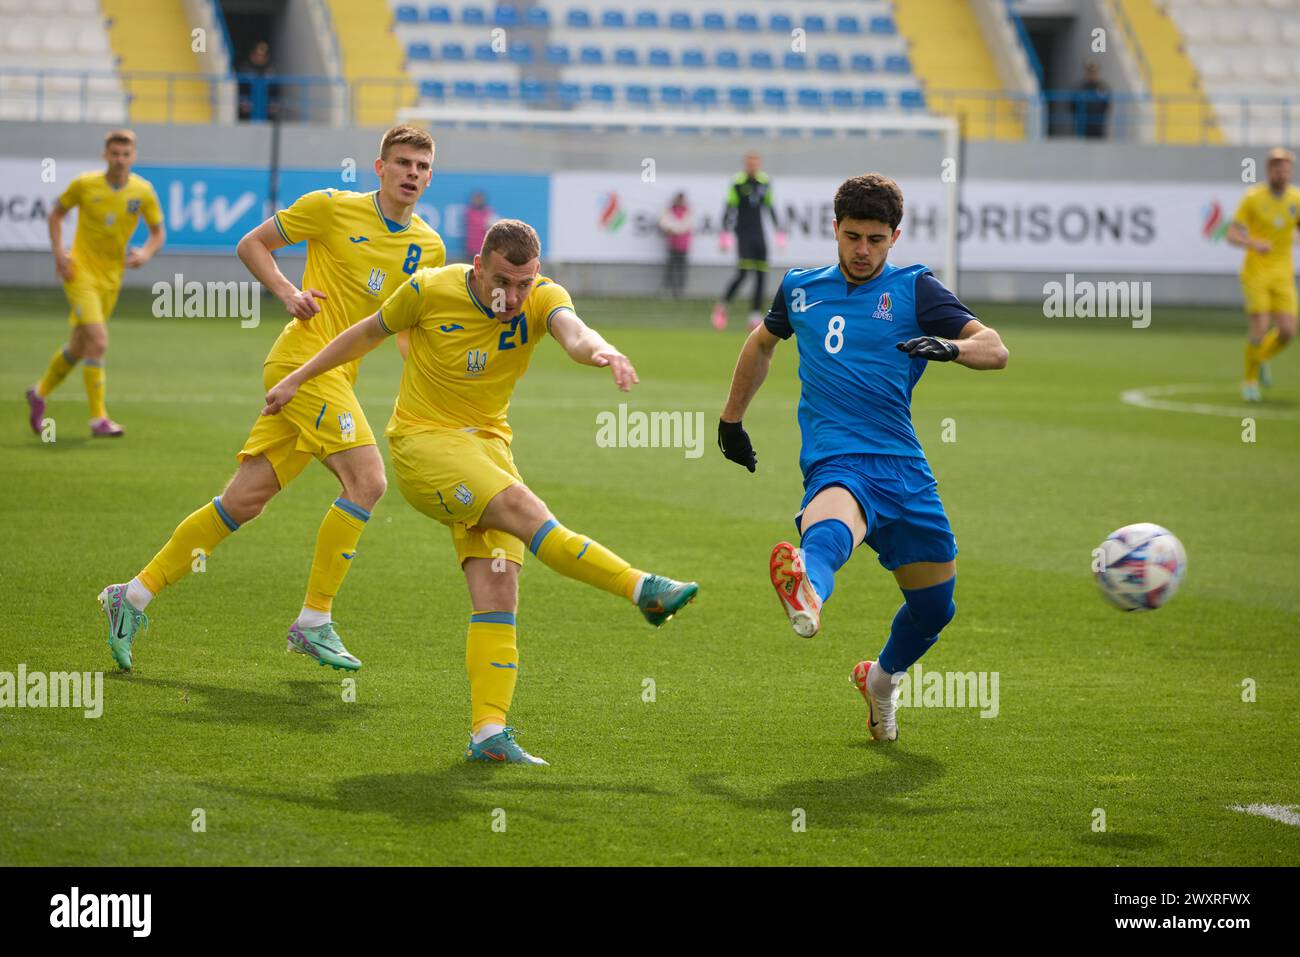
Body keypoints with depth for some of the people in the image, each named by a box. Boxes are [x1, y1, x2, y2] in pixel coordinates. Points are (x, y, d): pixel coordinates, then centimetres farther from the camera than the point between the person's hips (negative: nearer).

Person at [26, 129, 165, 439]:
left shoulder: (143, 191, -3)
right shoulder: (84, 185, -9)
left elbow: (158, 232, 7)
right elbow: (56, 213, 7)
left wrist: (146, 253, -15)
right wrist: (59, 253, -5)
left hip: (111, 279, 4)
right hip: (80, 273, -4)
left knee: (78, 348, 15)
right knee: (98, 342, -19)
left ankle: (40, 393, 41)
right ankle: (98, 419, -14)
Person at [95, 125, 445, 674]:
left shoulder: (428, 248, 13)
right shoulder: (332, 208, -2)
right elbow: (252, 245, 7)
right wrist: (288, 293, -8)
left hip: (338, 378, 6)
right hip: (304, 358, -6)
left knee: (244, 501, 3)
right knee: (367, 479, -20)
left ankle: (134, 597, 12)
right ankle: (314, 622, -12)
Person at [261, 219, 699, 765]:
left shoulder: (542, 298, -7)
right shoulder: (431, 290, -11)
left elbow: (572, 331, -30)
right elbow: (368, 333, 7)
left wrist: (600, 351, -55)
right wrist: (297, 380, 14)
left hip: (487, 444, 4)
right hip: (422, 440, -4)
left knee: (498, 591, -9)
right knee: (524, 509, -28)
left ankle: (488, 732, -12)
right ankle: (643, 590, -29)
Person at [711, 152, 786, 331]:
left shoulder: (765, 182, 8)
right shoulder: (738, 183, -7)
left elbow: (770, 207, 18)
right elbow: (730, 209, -8)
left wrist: (778, 232, 19)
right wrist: (725, 234, -13)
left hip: (759, 234, 5)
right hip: (743, 234, -5)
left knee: (761, 275, -1)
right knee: (743, 272, -15)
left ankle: (756, 316, 4)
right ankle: (722, 305, 5)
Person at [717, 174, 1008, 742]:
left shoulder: (913, 289, 7)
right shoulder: (801, 288, 14)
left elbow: (995, 349, -3)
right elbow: (762, 343, 36)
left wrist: (951, 346, -25)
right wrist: (731, 419, 39)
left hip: (905, 469, 2)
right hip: (837, 464, -2)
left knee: (934, 606, 11)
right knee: (828, 527, -38)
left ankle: (881, 679, 45)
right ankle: (806, 598, -77)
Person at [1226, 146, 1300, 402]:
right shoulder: (1253, 198, -9)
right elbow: (1232, 235, -9)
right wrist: (1253, 243, -29)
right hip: (1255, 273, -4)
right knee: (1259, 328, -13)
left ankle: (1262, 359, 27)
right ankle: (1250, 379, 9)